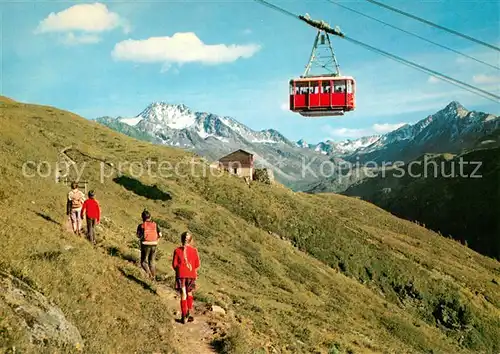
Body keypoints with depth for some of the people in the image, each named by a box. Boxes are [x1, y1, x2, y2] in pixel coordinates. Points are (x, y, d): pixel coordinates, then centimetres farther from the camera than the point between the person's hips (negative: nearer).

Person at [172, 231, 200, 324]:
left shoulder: (177, 250, -7)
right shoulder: (194, 250, -6)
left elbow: (174, 265, -5)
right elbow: (197, 265, -2)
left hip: (181, 275, 0)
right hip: (191, 275, 1)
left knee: (183, 295, 7)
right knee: (189, 294, 18)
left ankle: (184, 316, 9)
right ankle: (189, 312, 8)